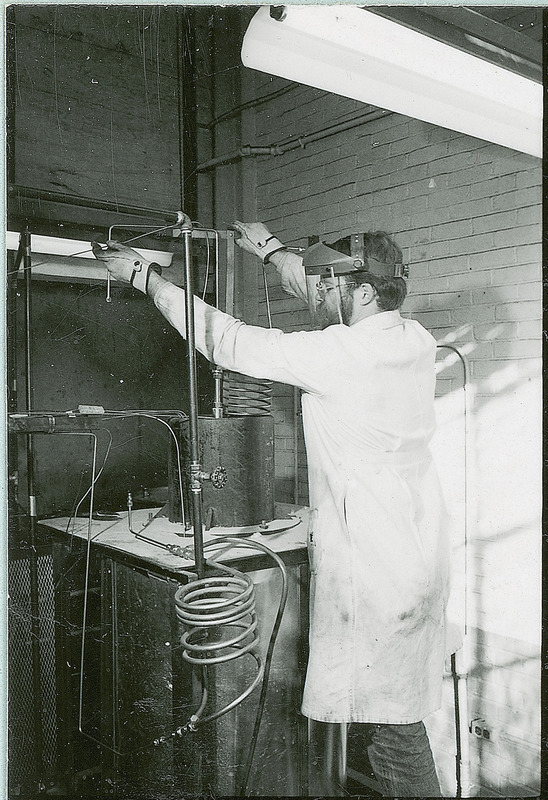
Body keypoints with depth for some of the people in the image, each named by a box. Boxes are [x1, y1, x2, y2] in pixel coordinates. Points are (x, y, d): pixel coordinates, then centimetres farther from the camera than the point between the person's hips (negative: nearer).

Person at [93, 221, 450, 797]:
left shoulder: (341, 354, -21)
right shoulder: (415, 339, 3)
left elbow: (228, 342, -14)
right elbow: (333, 304, 20)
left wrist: (144, 276, -4)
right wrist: (271, 250, 30)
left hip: (376, 567, -9)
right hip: (417, 550, 9)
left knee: (391, 722, 6)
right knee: (401, 710, 21)